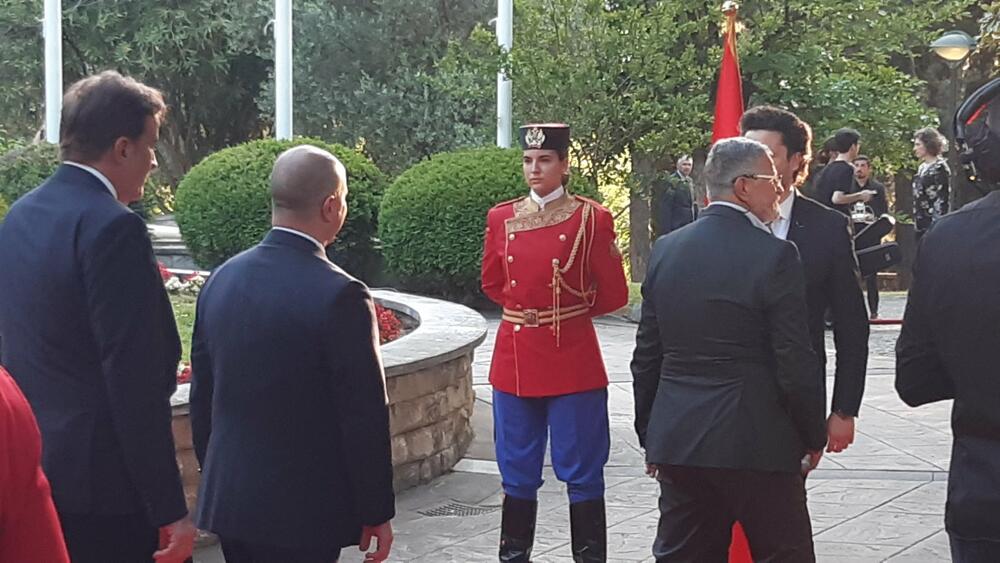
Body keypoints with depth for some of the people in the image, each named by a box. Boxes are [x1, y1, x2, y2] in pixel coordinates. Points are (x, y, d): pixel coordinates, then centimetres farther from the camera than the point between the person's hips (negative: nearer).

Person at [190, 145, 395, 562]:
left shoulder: (221, 280, 3)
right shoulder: (341, 296, -17)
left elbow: (202, 394, 11)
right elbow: (364, 417, -14)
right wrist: (377, 512, -4)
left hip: (226, 500, 6)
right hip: (303, 512, -6)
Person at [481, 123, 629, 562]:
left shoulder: (592, 218, -4)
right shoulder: (501, 218, 6)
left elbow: (614, 295, 0)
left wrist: (569, 309, 5)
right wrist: (525, 307, 10)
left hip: (573, 359, -4)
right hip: (515, 360, 4)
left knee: (582, 474, 2)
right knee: (517, 474, 10)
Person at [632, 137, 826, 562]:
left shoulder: (667, 249, 5)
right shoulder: (774, 256, -12)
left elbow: (647, 355, 9)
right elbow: (795, 363, -12)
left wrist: (650, 437, 18)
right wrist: (815, 438, 2)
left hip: (676, 443, 6)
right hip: (756, 444, -5)